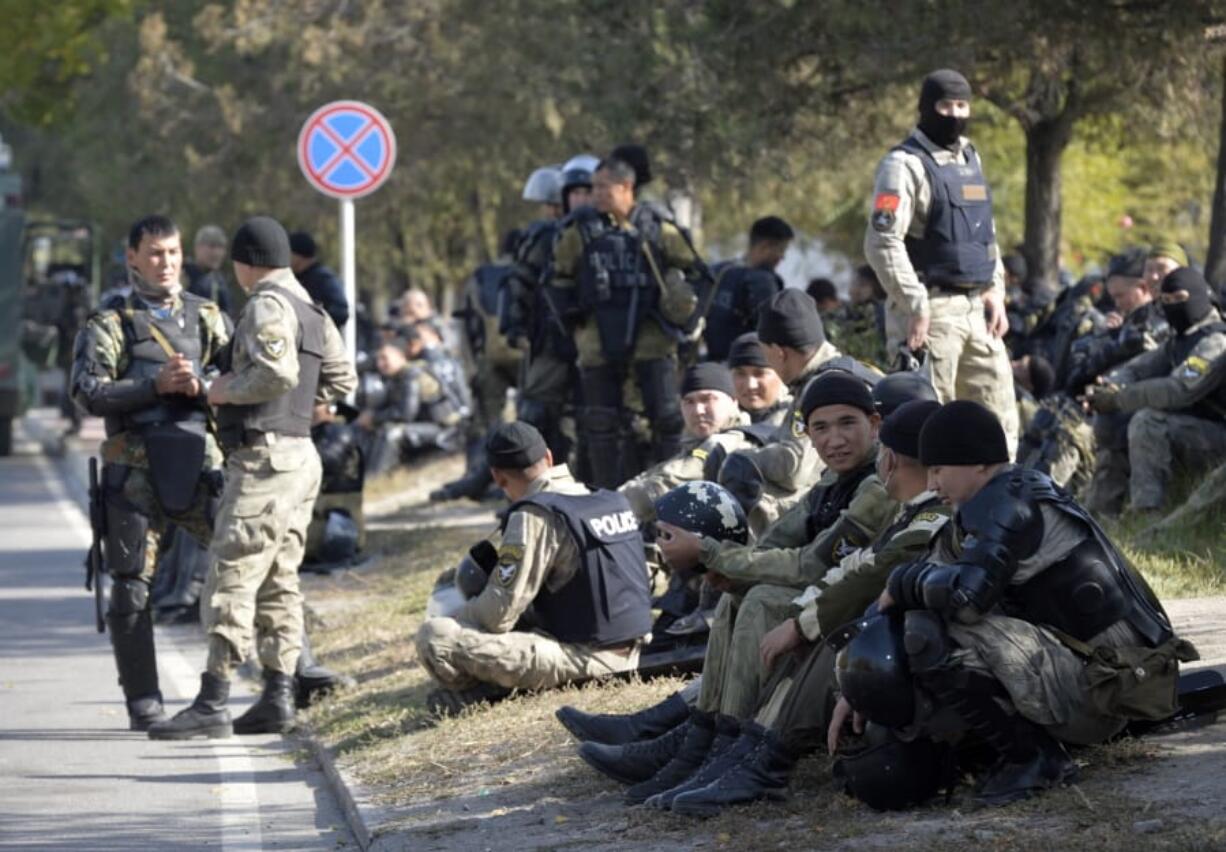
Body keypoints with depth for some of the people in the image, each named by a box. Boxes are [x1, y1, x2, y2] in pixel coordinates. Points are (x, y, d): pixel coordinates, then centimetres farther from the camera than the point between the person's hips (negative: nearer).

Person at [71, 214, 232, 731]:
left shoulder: (207, 317, 15)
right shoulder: (109, 324, 6)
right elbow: (87, 392, -7)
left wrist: (202, 385, -14)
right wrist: (156, 385, -16)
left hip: (199, 461, 2)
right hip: (135, 470, -2)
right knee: (131, 589, 0)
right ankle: (144, 706, 8)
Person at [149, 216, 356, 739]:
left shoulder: (267, 306, -12)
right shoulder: (311, 310, 17)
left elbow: (276, 373, -25)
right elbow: (340, 380, 22)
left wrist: (226, 391, -11)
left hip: (265, 457, -10)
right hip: (300, 455, 10)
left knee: (232, 578, -11)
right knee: (278, 583, 12)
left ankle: (212, 704, -15)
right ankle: (278, 698, 13)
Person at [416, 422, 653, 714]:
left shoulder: (535, 517, -12)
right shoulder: (613, 500, 11)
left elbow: (499, 614, -15)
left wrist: (459, 617, 6)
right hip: (627, 653, 8)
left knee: (434, 636, -14)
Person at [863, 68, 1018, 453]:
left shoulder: (970, 159, 17)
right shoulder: (906, 165, -8)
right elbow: (882, 244, -16)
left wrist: (995, 292, 13)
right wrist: (915, 307, -18)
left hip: (976, 308, 8)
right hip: (931, 310, -8)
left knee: (1000, 421, 7)